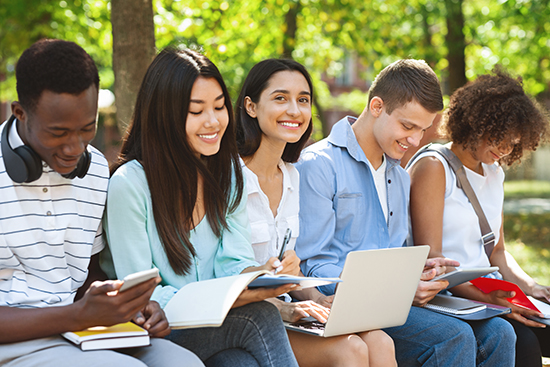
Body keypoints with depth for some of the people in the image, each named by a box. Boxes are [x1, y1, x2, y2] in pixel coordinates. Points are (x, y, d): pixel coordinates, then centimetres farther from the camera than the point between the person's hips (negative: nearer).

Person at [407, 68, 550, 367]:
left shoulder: (494, 174, 20)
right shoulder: (433, 167, -5)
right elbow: (429, 258, -12)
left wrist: (526, 285, 3)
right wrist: (488, 298, -25)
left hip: (489, 292, 7)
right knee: (522, 341, -31)